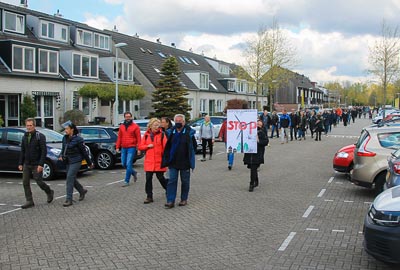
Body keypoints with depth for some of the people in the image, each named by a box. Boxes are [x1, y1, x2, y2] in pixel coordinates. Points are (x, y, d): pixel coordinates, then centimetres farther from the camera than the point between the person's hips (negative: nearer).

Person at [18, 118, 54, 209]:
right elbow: (22, 151, 15)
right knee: (25, 183, 2)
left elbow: (44, 151, -15)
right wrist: (20, 163, 9)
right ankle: (29, 201, 9)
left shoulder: (40, 136, -10)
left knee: (39, 182, -2)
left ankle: (49, 192, 25)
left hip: (36, 165, -6)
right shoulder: (24, 137, 9)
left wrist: (41, 164, -21)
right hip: (26, 164, 6)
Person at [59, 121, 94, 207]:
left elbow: (84, 151, -8)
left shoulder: (78, 139, -14)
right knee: (72, 178, 14)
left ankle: (69, 200, -8)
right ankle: (82, 191, 38)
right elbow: (63, 149, 18)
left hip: (76, 161, -7)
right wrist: (61, 156, -3)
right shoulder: (65, 138, 6)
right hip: (68, 162, 7)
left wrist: (90, 163, -2)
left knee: (70, 178, -12)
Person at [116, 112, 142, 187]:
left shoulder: (135, 126, -2)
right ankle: (134, 172, 33)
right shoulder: (121, 126, 12)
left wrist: (139, 149, -10)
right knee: (124, 164, 8)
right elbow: (119, 137, 15)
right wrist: (117, 147, 7)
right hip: (123, 148, 5)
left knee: (129, 164, -8)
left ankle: (127, 181, -1)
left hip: (131, 148, -5)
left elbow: (138, 138, -5)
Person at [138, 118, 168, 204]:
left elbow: (165, 146, -7)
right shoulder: (146, 135, 6)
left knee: (160, 177, 3)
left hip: (159, 160, -3)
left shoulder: (162, 134, -2)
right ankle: (149, 197, 12)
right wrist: (148, 146, -8)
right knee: (148, 178, 3)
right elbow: (140, 147, 9)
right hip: (149, 160, 3)